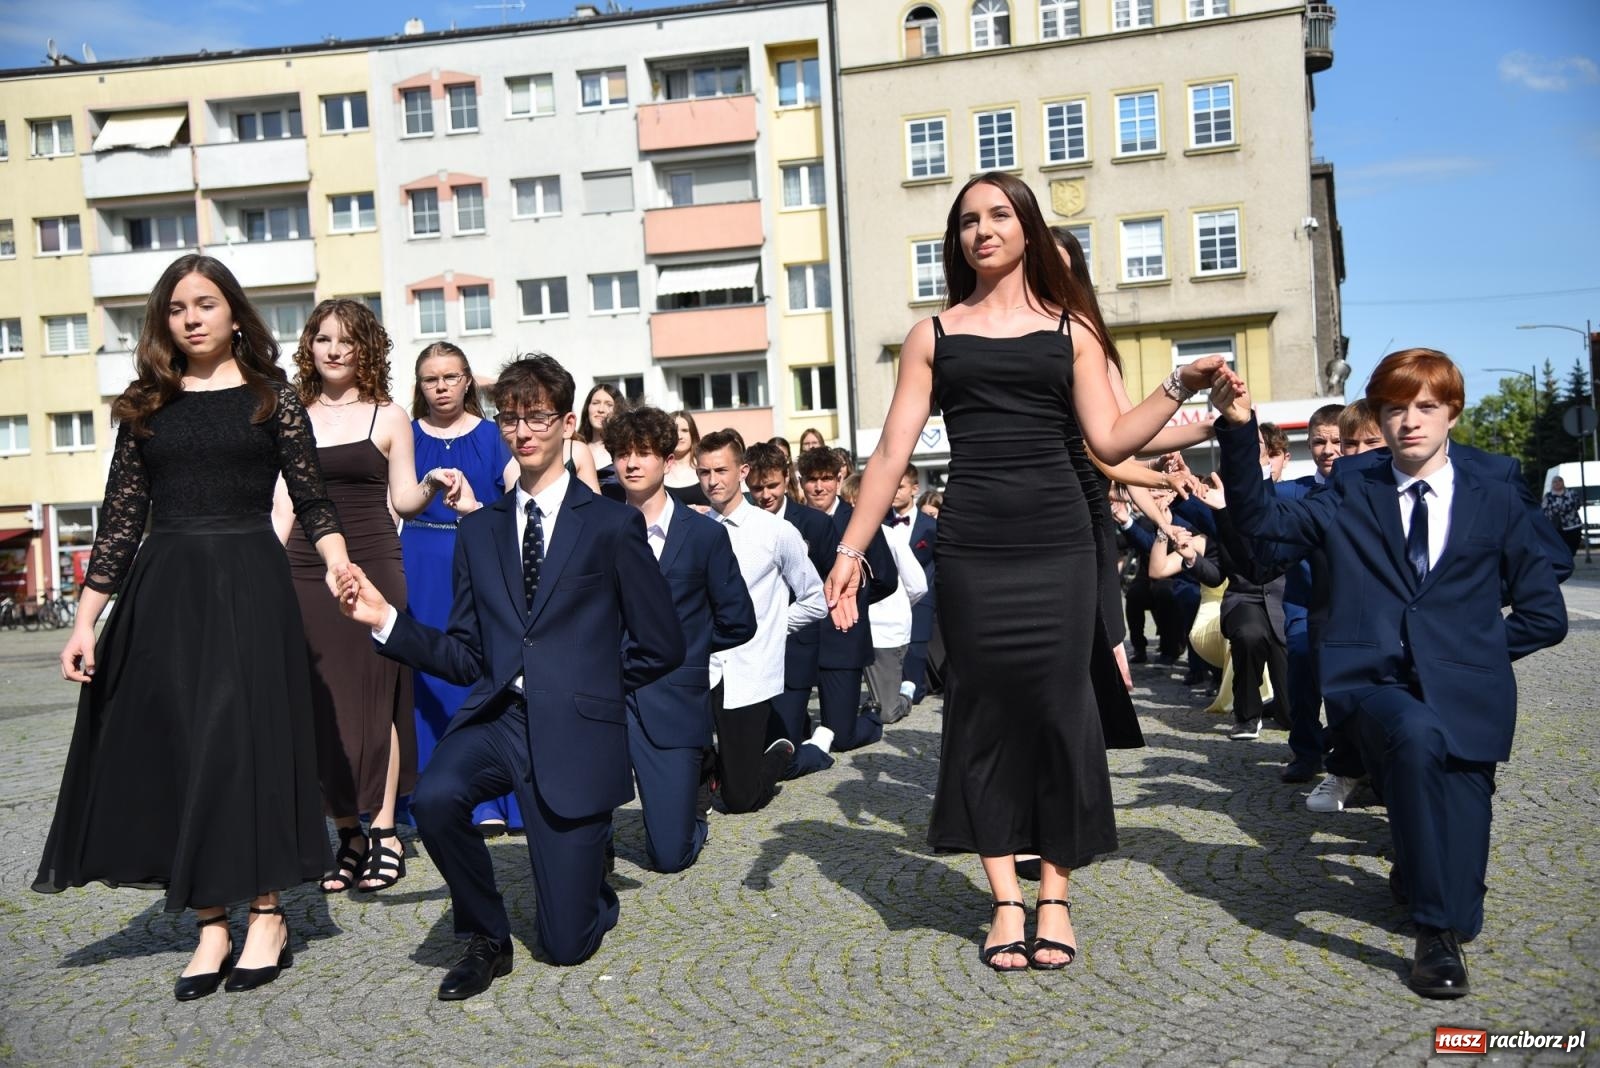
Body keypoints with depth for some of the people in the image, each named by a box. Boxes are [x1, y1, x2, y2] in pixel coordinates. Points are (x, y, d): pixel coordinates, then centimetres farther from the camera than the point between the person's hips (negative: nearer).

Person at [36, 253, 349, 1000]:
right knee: (173, 749, 3)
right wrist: (85, 620, 3)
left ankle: (267, 914, 11)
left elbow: (312, 499, 2)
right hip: (163, 592, 3)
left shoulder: (272, 396, 4)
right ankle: (211, 925, 14)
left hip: (249, 586, -3)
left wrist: (336, 563, -18)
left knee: (246, 741, -2)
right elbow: (120, 518, 8)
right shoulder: (145, 405, 10)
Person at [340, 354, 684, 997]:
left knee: (568, 943, -3)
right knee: (434, 798, -32)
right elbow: (467, 656, 8)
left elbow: (661, 645, 2)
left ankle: (589, 853, 34)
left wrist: (590, 690, 3)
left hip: (575, 732, -3)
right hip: (496, 719, 3)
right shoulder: (478, 530, 11)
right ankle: (486, 938, -3)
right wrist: (386, 621, -3)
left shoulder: (612, 524, 0)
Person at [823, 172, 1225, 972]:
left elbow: (1109, 441, 3)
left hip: (1057, 540, 0)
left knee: (1059, 708, 1)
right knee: (985, 711, 3)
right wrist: (851, 550, -2)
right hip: (970, 545, 0)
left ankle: (1055, 896, 16)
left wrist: (1178, 387, -10)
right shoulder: (933, 335, 8)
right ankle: (1005, 900, 14)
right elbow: (893, 452, 4)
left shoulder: (1070, 331, 9)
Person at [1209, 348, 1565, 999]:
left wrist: (1472, 648, 2)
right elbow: (1260, 516, -1)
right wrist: (1238, 430, -13)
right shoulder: (1351, 499, 14)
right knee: (1416, 733, -36)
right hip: (1375, 682, -1)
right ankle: (1437, 929, -26)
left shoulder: (1495, 502, 14)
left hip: (1464, 692, 2)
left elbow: (1545, 615, 14)